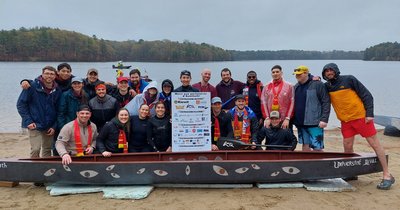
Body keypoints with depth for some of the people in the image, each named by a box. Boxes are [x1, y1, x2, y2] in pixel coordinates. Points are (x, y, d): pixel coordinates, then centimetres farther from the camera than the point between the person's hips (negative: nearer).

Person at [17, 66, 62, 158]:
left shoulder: (57, 90, 2)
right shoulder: (32, 86, -8)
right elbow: (20, 104, -5)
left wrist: (54, 126, 1)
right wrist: (28, 121, -11)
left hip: (49, 126, 4)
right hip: (35, 125, -4)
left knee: (47, 150, 11)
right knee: (35, 149, -11)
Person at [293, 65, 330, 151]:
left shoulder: (317, 84, -7)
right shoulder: (296, 87, 12)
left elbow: (326, 102, -10)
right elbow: (293, 103, 18)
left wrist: (324, 119, -16)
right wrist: (293, 119, 10)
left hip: (315, 123, -6)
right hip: (300, 123, 6)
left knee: (317, 148, -3)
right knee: (305, 146, 13)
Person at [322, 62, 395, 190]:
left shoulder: (349, 79, -7)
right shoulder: (326, 87, 6)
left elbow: (366, 95, -5)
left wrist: (369, 114, -12)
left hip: (361, 116, -5)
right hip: (345, 120, 5)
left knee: (374, 143, 0)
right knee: (347, 147, 5)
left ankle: (387, 175, 5)